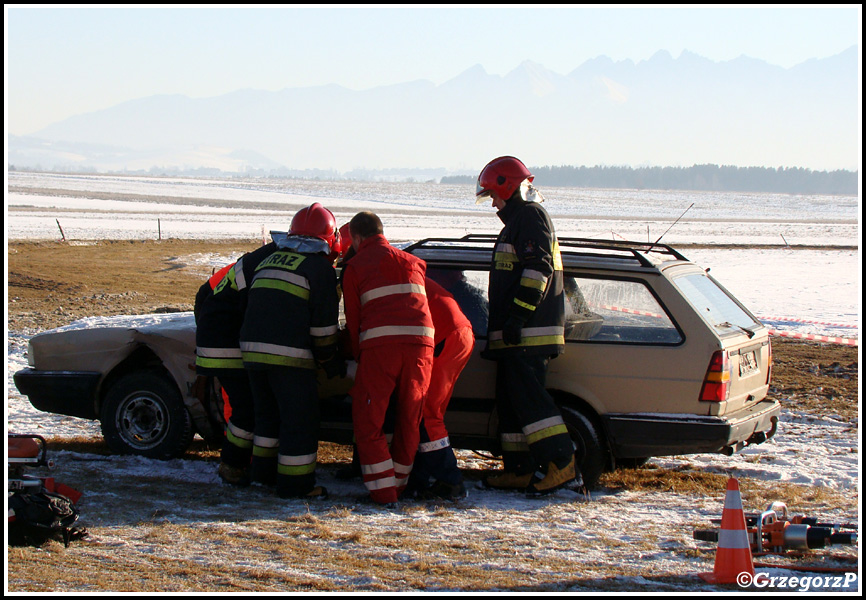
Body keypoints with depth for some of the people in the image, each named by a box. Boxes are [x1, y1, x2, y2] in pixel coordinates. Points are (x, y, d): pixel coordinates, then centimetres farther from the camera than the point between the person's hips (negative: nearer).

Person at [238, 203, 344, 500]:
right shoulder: (321, 268, -1)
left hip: (252, 350, 7)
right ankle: (295, 482, 4)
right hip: (289, 355, -7)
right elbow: (323, 324, -2)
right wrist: (329, 360, 9)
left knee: (268, 412, 22)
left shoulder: (266, 261, 19)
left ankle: (263, 469, 30)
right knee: (300, 418, 2)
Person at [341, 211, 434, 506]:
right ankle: (399, 484, 20)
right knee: (409, 418, 14)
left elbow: (353, 319, 13)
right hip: (420, 341, 4)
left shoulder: (355, 267, 12)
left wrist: (358, 357, 23)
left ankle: (383, 489, -3)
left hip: (380, 344, -4)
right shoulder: (413, 262, 23)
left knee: (368, 419, 5)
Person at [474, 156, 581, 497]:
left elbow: (538, 268, -20)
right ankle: (519, 470, 14)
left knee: (528, 397, -14)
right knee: (511, 399, 11)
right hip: (517, 337, 11)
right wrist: (500, 330, 29)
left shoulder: (530, 216, -7)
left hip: (528, 334, -11)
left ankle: (561, 466, -17)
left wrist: (517, 317, -24)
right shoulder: (518, 219, 26)